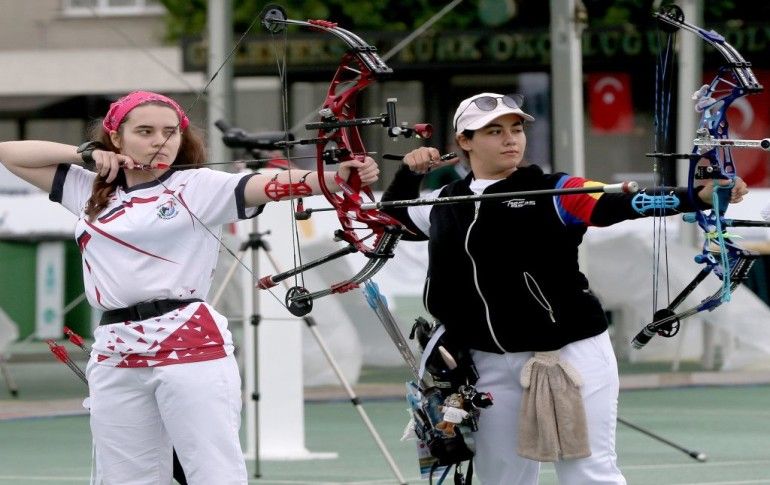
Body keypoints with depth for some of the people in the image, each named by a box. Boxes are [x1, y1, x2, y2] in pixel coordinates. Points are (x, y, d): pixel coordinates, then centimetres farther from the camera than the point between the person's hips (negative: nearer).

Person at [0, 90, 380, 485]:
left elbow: (272, 185, -14)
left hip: (190, 346, -5)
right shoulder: (90, 191, 15)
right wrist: (87, 154, 7)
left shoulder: (198, 187, 1)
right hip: (115, 356, 5)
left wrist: (338, 177, -31)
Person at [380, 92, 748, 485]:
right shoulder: (444, 203, 9)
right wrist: (407, 173, 10)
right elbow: (388, 219, 28)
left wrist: (700, 196, -35)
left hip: (571, 353, -4)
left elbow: (621, 203, -20)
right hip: (491, 363, 5)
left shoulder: (553, 192, -5)